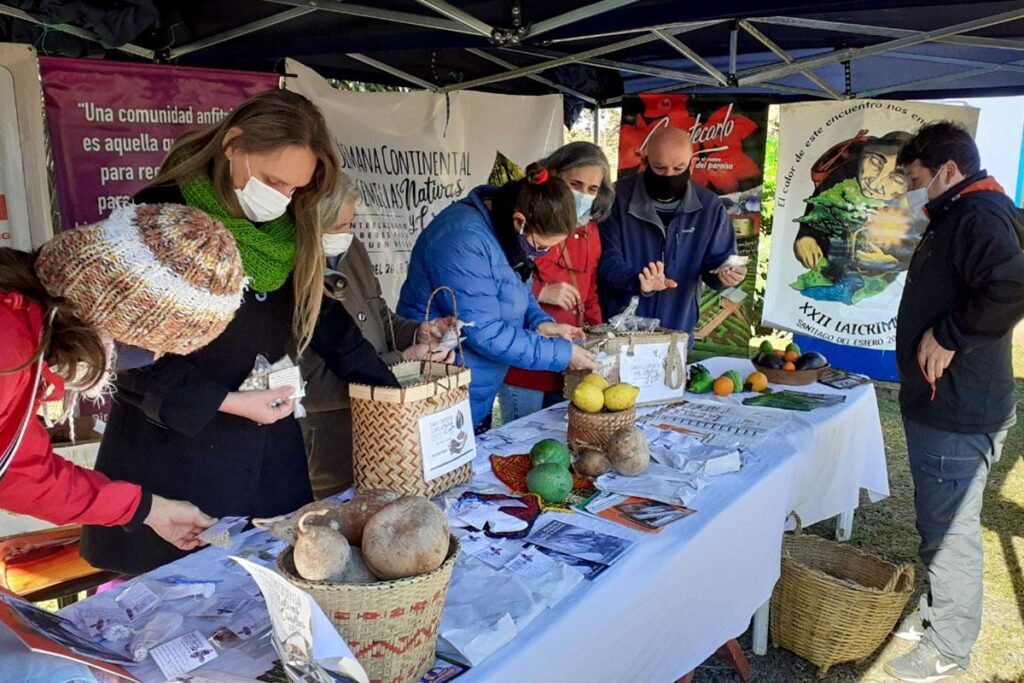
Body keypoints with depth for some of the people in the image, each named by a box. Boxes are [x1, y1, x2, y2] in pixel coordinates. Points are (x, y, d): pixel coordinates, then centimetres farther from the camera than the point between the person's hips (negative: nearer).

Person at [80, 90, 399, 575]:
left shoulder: (291, 227, 2)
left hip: (271, 456, 5)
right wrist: (226, 402, -17)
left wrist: (385, 386, 4)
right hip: (172, 449, -5)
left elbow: (319, 313, 11)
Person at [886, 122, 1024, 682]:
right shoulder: (956, 217, 17)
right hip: (939, 403, 11)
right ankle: (934, 612, 38)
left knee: (951, 529, 1)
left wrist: (947, 336, -24)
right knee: (940, 522, 22)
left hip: (958, 410, -11)